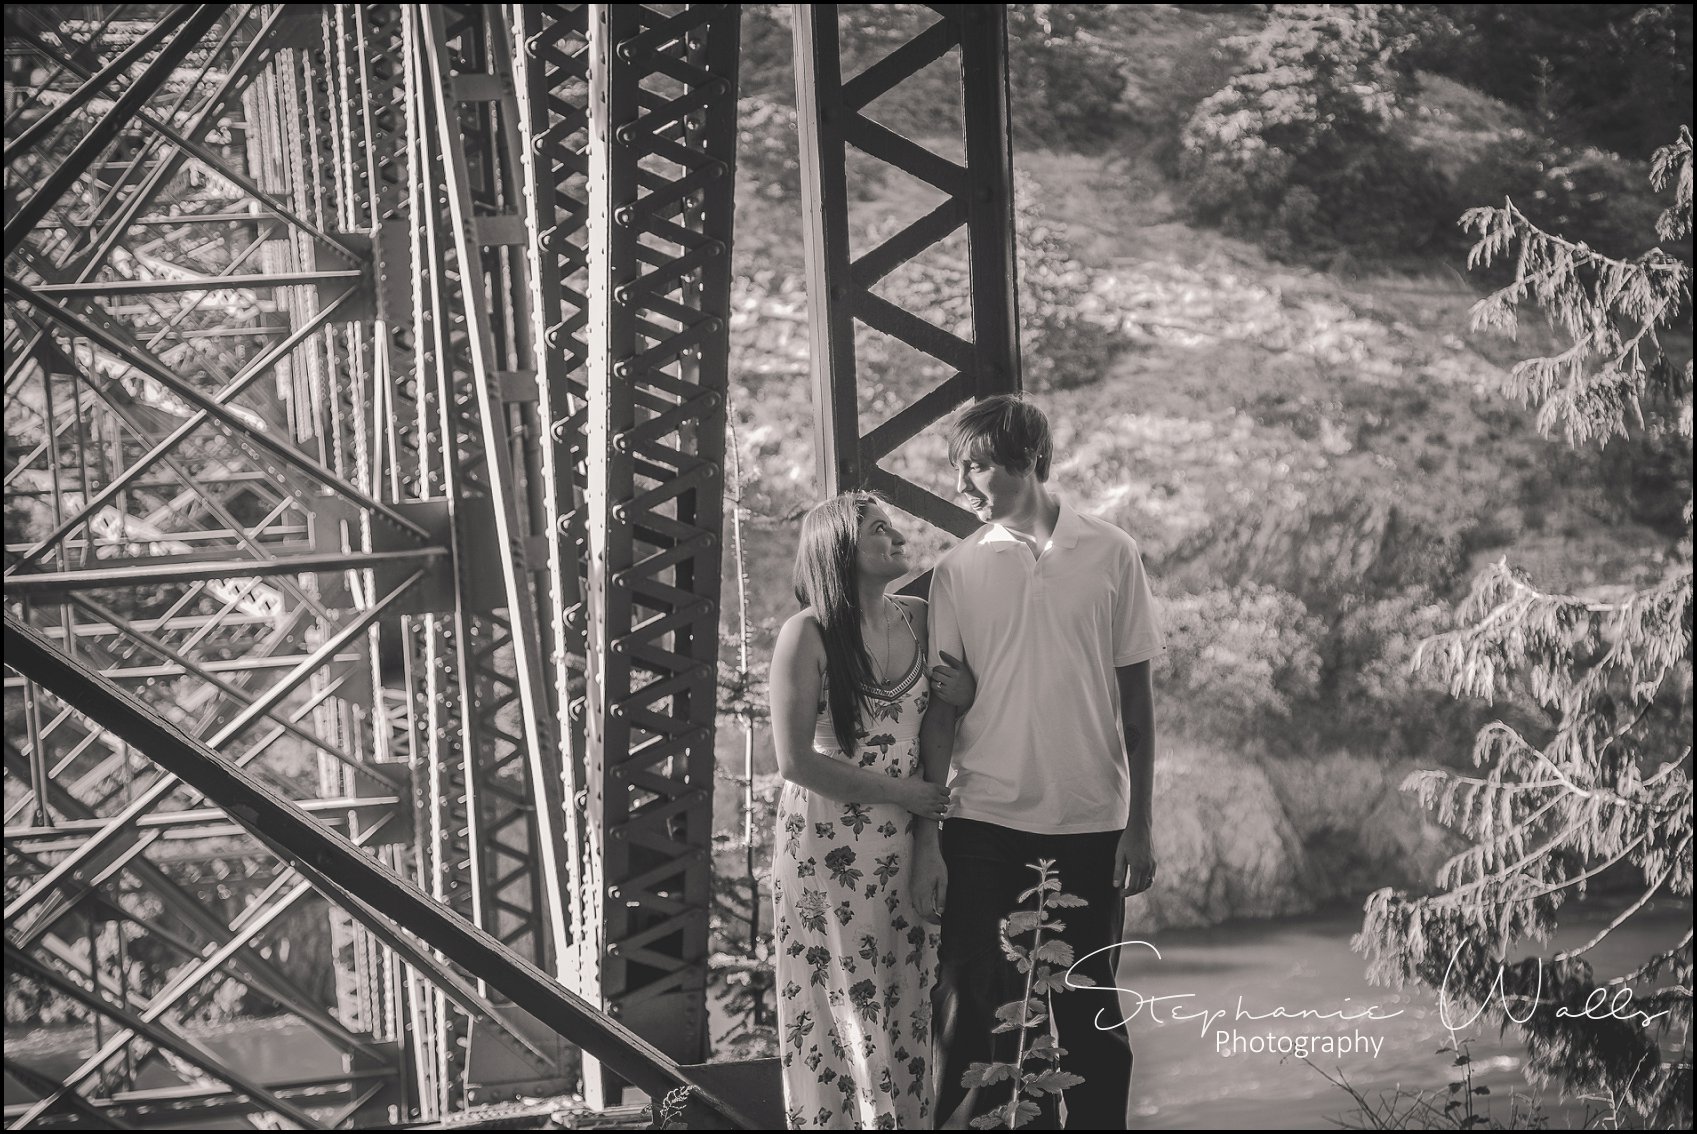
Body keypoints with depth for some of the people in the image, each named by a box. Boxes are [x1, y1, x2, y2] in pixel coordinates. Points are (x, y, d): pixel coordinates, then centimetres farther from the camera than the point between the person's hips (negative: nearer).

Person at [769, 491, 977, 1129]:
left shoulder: (919, 621, 4)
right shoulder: (806, 635, -11)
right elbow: (795, 760, -14)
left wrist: (968, 694, -4)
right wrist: (901, 793, -13)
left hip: (904, 844, 5)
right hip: (828, 847, -4)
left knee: (906, 1010, 6)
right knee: (841, 1012, 2)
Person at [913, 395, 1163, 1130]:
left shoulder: (1111, 554, 2)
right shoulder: (958, 569, 2)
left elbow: (1136, 701, 5)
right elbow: (941, 707, 2)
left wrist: (1138, 826, 1)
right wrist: (927, 836, -4)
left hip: (1090, 825, 0)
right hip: (985, 825, 0)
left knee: (1089, 1014, 6)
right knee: (973, 1013, 1)